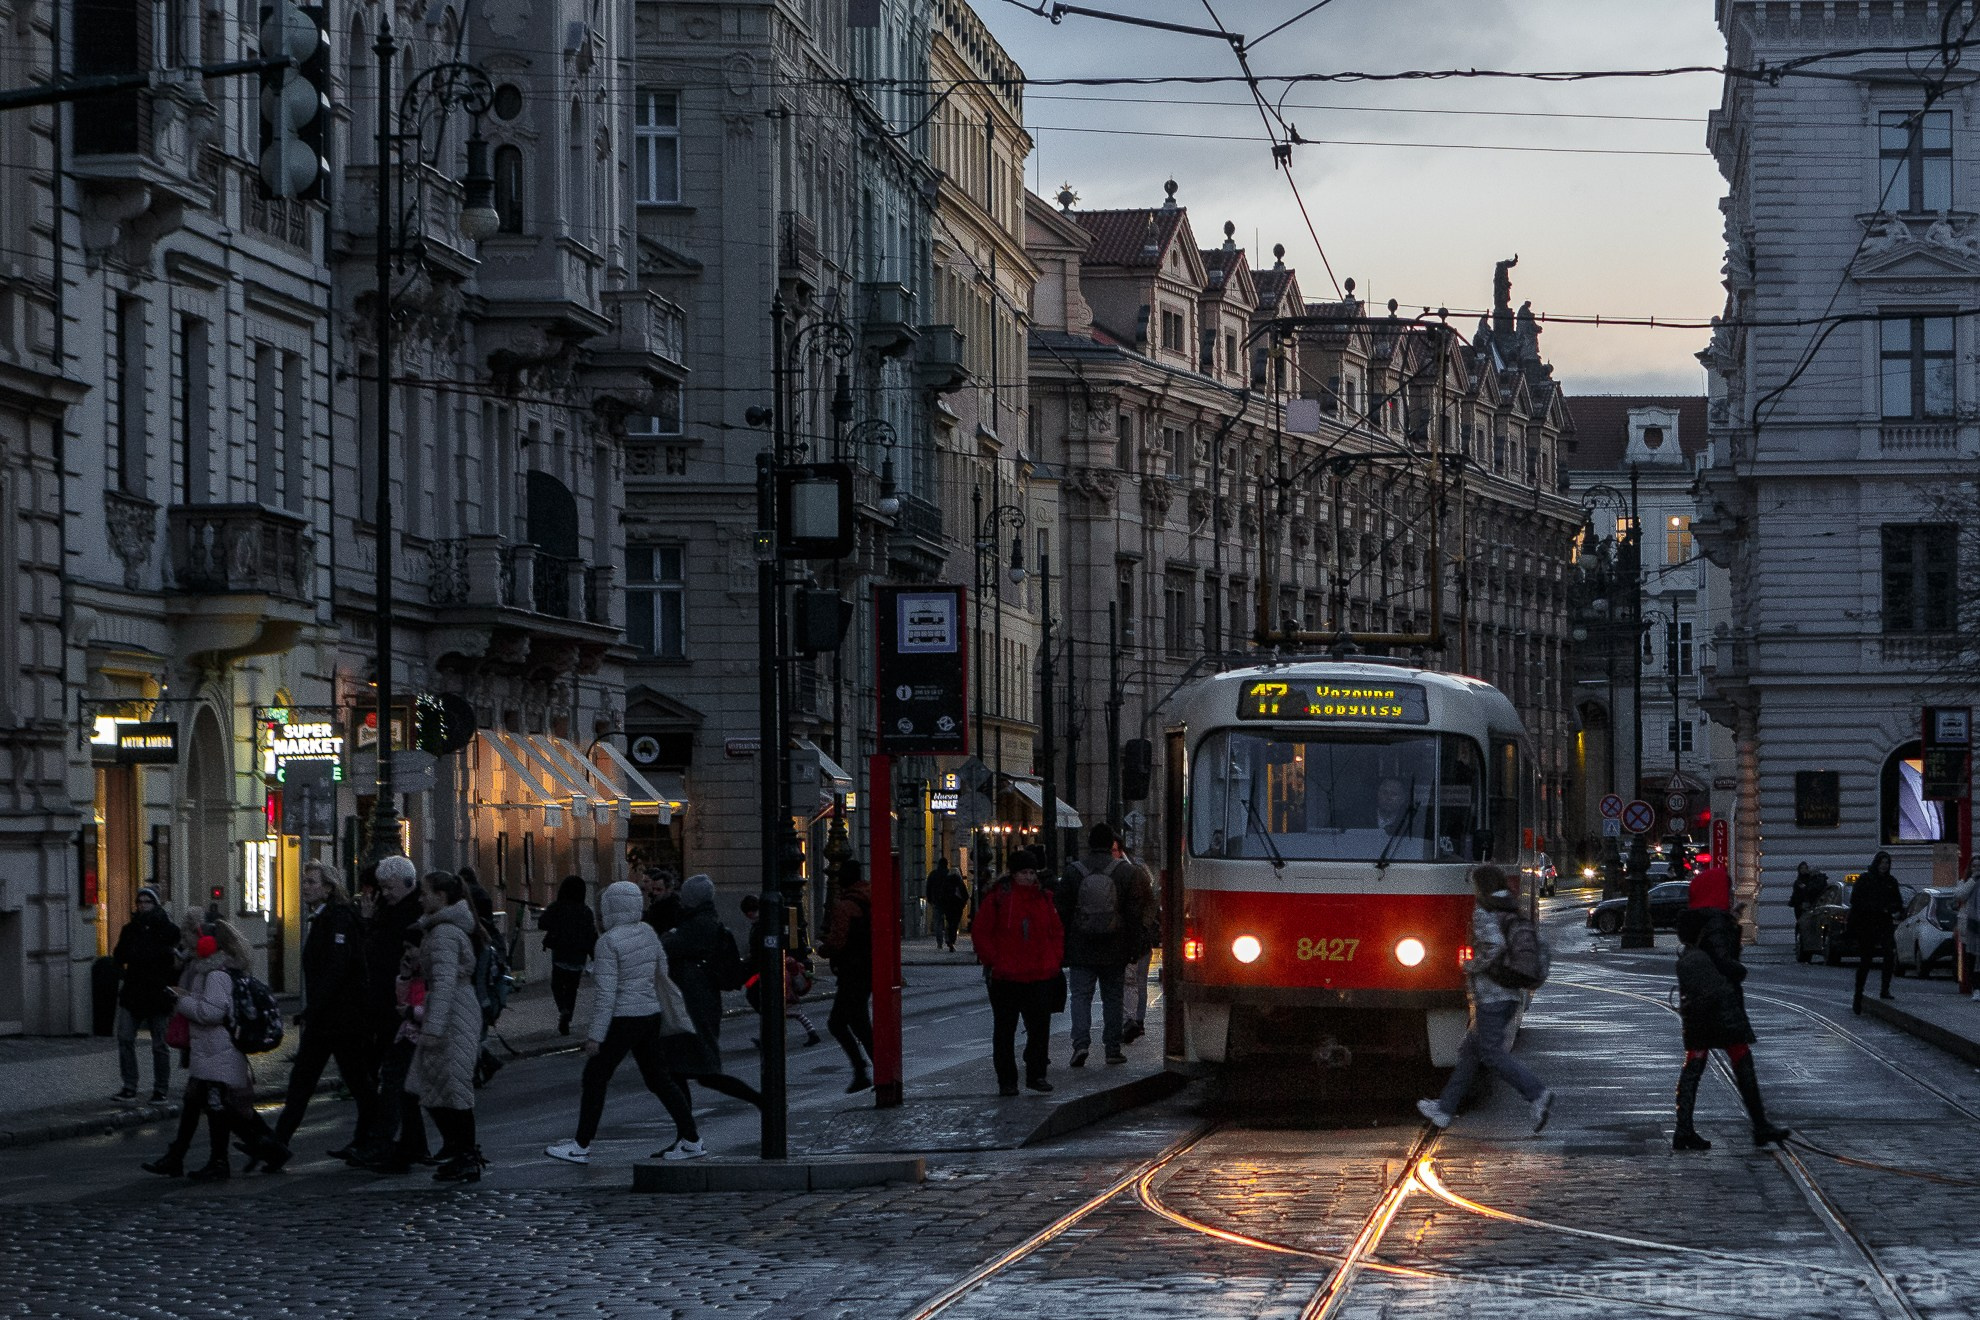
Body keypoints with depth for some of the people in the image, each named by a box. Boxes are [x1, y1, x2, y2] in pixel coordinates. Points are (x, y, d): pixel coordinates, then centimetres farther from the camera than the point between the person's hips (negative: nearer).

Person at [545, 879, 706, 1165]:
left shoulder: (608, 942, -16)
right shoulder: (647, 932, 5)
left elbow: (606, 994, -19)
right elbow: (662, 972, 14)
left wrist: (595, 1034, -17)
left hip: (622, 1020, -7)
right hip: (651, 1015, 7)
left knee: (594, 1079, 3)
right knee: (659, 1079, 14)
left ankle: (581, 1146, 6)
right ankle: (691, 1139, 13)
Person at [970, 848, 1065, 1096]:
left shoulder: (1044, 899, 9)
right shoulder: (997, 898, -3)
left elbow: (1057, 932, 17)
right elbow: (980, 932, -2)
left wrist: (1054, 960, 5)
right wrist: (992, 961, -8)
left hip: (1041, 975, 3)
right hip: (1005, 976, -3)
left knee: (1040, 1027, 3)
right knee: (1004, 1030, 3)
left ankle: (1037, 1074, 15)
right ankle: (1006, 1080, 10)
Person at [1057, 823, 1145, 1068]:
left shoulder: (1074, 871, -1)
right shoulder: (1125, 871, -2)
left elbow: (1063, 912, 3)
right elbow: (1134, 912, -1)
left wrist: (1060, 946, 11)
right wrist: (1134, 948, 5)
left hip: (1080, 949, -1)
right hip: (1114, 951, 1)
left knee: (1080, 996, 1)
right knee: (1112, 997, 10)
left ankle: (1080, 1043, -16)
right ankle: (1113, 1049, 12)